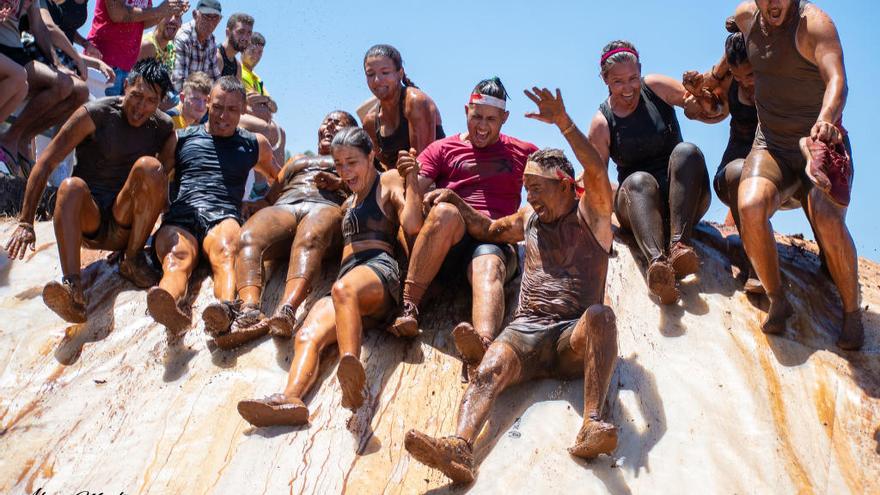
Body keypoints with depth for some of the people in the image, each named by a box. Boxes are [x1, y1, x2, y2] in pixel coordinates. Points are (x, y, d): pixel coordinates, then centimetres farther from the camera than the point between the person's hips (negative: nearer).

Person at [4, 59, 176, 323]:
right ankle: (72, 286, -51)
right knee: (71, 186, -34)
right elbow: (45, 164, -8)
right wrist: (26, 222, -14)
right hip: (89, 221, -1)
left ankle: (133, 259, -16)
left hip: (127, 223, 1)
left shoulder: (163, 128, 3)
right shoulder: (94, 115, -5)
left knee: (149, 166, -24)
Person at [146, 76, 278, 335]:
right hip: (179, 218, 0)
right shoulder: (182, 137, 26)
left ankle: (226, 308, -68)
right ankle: (169, 307, -69)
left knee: (224, 253, -38)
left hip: (223, 217, 0)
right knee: (177, 259, -37)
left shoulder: (255, 144, 29)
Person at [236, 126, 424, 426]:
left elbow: (412, 225, -2)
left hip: (381, 269, -6)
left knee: (343, 289, -43)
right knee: (307, 336, -26)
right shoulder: (349, 204, 38)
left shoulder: (390, 181, 15)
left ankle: (352, 365, -67)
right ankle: (291, 398, -52)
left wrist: (412, 176, 0)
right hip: (347, 275, 6)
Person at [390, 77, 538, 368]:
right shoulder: (443, 149, 21)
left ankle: (483, 345, -69)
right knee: (445, 211, -35)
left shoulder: (523, 153, 25)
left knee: (489, 265, -38)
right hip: (445, 244, 1)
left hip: (497, 241, 0)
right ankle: (408, 306, -37)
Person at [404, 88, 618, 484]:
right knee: (488, 371, -29)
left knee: (600, 315, -38)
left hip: (573, 337, -3)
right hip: (525, 330, 4)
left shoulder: (590, 216, 10)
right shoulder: (531, 218, 27)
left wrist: (563, 123, -19)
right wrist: (455, 202, 29)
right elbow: (490, 230, 44)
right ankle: (460, 447, -56)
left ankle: (591, 426, -49)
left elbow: (598, 173, -9)